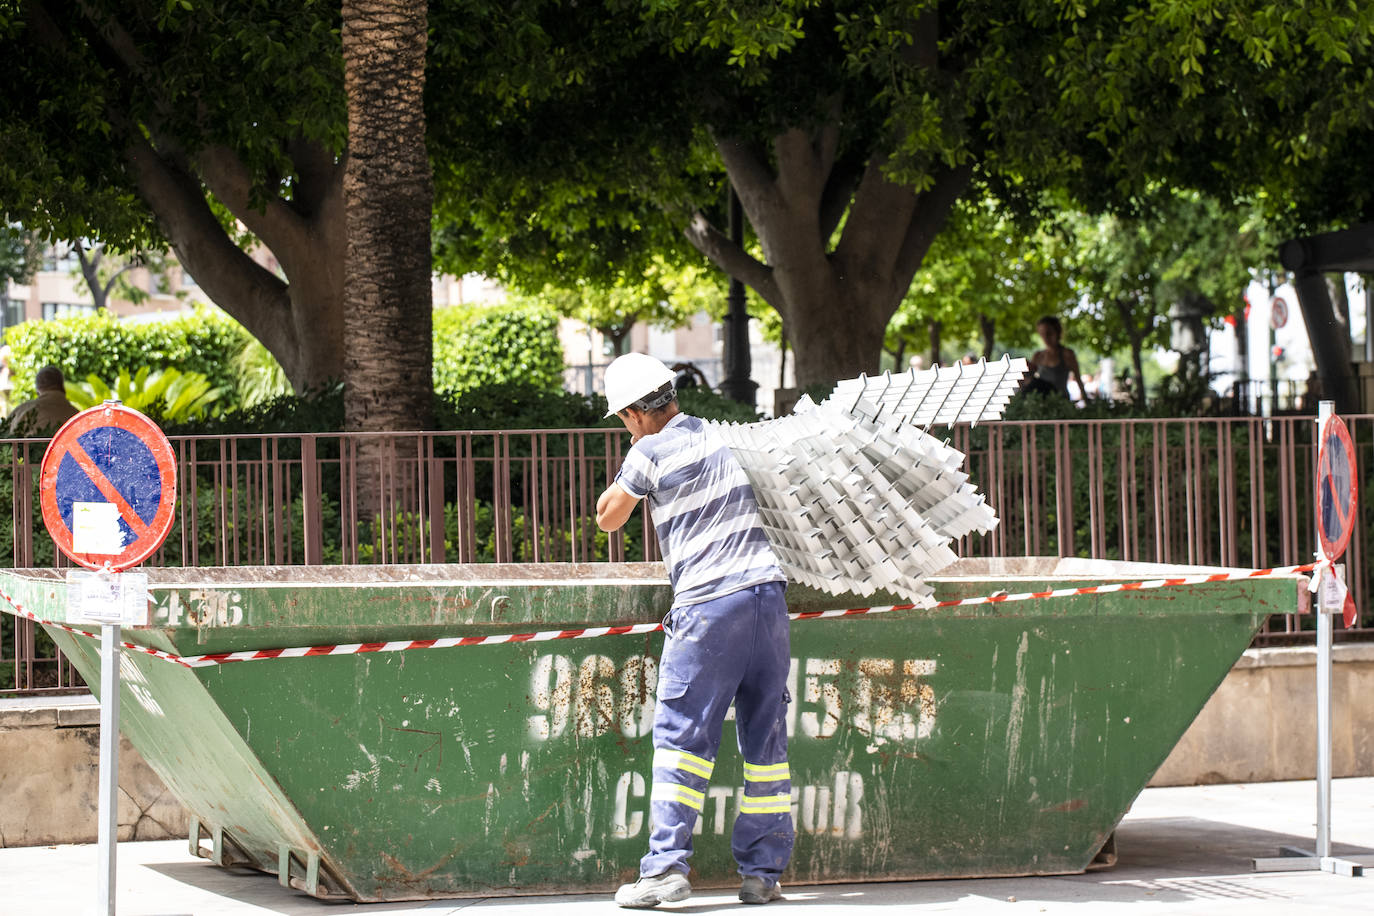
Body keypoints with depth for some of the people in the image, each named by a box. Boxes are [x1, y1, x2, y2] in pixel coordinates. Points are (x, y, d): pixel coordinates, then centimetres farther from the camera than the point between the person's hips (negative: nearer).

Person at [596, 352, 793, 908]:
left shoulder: (650, 452, -2)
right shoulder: (728, 439, 14)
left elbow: (607, 518, 10)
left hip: (708, 603, -5)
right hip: (767, 591, 5)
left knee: (681, 735, -2)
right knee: (765, 738, 7)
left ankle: (666, 867, -9)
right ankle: (763, 873, 8)